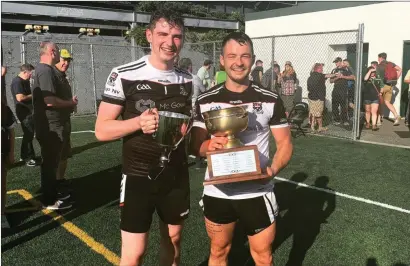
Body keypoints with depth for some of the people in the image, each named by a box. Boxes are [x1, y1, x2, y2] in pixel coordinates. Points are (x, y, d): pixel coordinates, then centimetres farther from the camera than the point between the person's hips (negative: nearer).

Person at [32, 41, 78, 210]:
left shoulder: (42, 69, 15)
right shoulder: (46, 70, -19)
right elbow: (50, 100, -28)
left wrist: (67, 101, 12)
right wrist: (70, 103, -13)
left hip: (49, 125, 10)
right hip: (50, 126, -10)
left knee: (51, 162, 18)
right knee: (50, 163, -2)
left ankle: (52, 193, 30)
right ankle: (49, 200, 8)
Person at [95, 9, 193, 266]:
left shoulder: (187, 80, 4)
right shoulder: (124, 75, -11)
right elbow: (102, 130, -11)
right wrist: (138, 122, -28)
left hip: (177, 174, 5)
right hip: (139, 176, -4)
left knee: (174, 239, 18)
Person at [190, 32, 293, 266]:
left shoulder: (271, 100, -4)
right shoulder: (205, 102, -2)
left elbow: (285, 143, 0)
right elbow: (195, 145, 2)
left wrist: (273, 169, -20)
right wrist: (207, 146, -21)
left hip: (257, 193, -1)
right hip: (217, 193, 1)